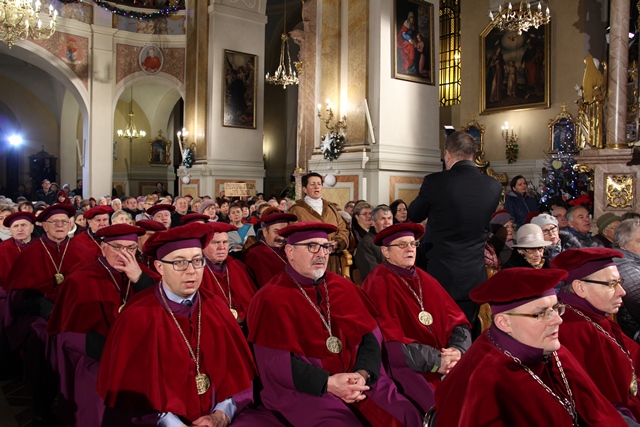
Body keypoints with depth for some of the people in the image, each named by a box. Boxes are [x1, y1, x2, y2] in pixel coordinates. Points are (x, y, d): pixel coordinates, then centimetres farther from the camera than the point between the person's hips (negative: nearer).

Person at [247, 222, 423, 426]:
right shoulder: (271, 299, -7)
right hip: (304, 388, -4)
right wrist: (328, 383, -20)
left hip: (357, 378, 4)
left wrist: (363, 374, -13)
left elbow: (370, 336, 4)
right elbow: (276, 362, -12)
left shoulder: (342, 287, 9)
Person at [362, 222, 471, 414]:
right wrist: (436, 361, -16)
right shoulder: (378, 284, -8)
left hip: (445, 362, 6)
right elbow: (390, 341, -15)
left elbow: (457, 320, 6)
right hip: (405, 367, -6)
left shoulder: (425, 280, 11)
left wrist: (458, 350, -13)